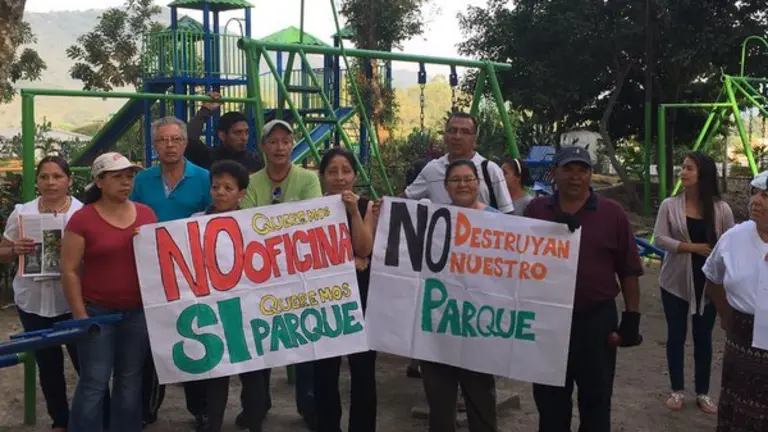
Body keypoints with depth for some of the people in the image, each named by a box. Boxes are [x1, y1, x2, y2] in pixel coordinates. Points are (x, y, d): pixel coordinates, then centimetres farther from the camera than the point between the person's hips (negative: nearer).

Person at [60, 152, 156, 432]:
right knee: (94, 383, 0)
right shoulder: (82, 219, -7)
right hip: (97, 311, -4)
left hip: (139, 311, 4)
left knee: (130, 381, 12)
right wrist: (80, 316, -9)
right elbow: (69, 271, -6)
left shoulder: (146, 213, 5)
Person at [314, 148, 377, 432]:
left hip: (361, 294, 1)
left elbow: (364, 249, -8)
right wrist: (347, 262, -13)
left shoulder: (367, 206, 5)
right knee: (325, 370, 2)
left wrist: (354, 210, -17)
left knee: (363, 369, 4)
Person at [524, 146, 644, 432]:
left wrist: (631, 317, -3)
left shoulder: (612, 214, -2)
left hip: (597, 320, -2)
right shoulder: (536, 210, 3)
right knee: (549, 402, 14)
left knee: (596, 402, 11)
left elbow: (629, 272, 0)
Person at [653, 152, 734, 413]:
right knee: (676, 335, 9)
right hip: (676, 281, 0)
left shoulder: (721, 209, -5)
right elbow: (660, 238, -11)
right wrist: (692, 247, -20)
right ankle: (677, 390, 23)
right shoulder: (670, 205, -5)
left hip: (708, 282, 0)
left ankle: (702, 393, 25)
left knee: (703, 337, 11)